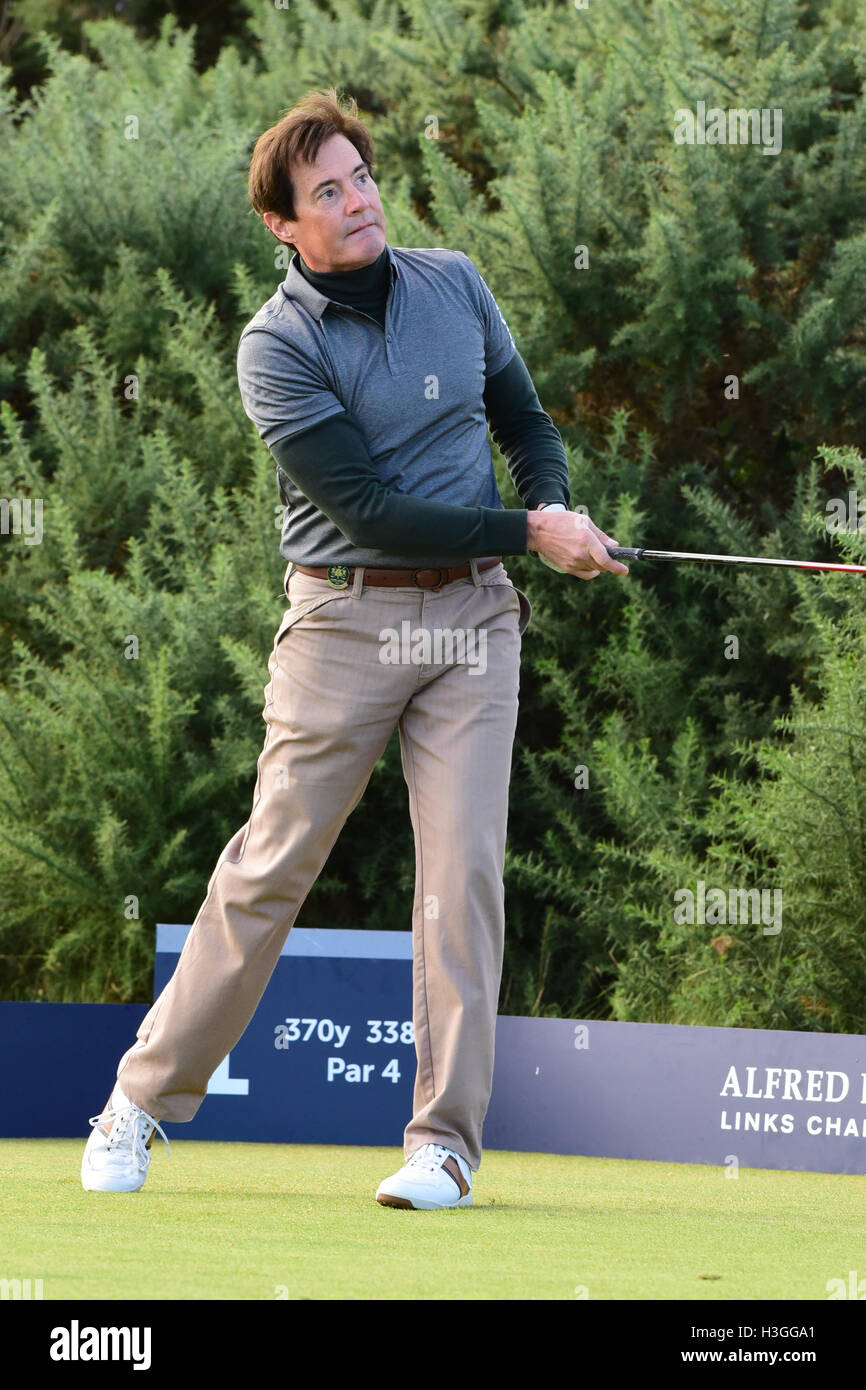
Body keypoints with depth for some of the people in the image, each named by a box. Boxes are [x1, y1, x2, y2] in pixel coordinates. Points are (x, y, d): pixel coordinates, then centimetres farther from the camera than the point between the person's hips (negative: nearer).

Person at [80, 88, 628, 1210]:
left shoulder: (455, 285, 7)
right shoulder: (278, 346, -10)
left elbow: (525, 419, 21)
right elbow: (368, 505, -15)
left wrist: (560, 508, 0)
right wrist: (526, 532, -15)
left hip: (473, 613, 3)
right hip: (346, 620, -3)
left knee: (463, 867, -5)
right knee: (272, 863, -1)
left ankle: (444, 1139, -2)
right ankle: (145, 1098, 11)